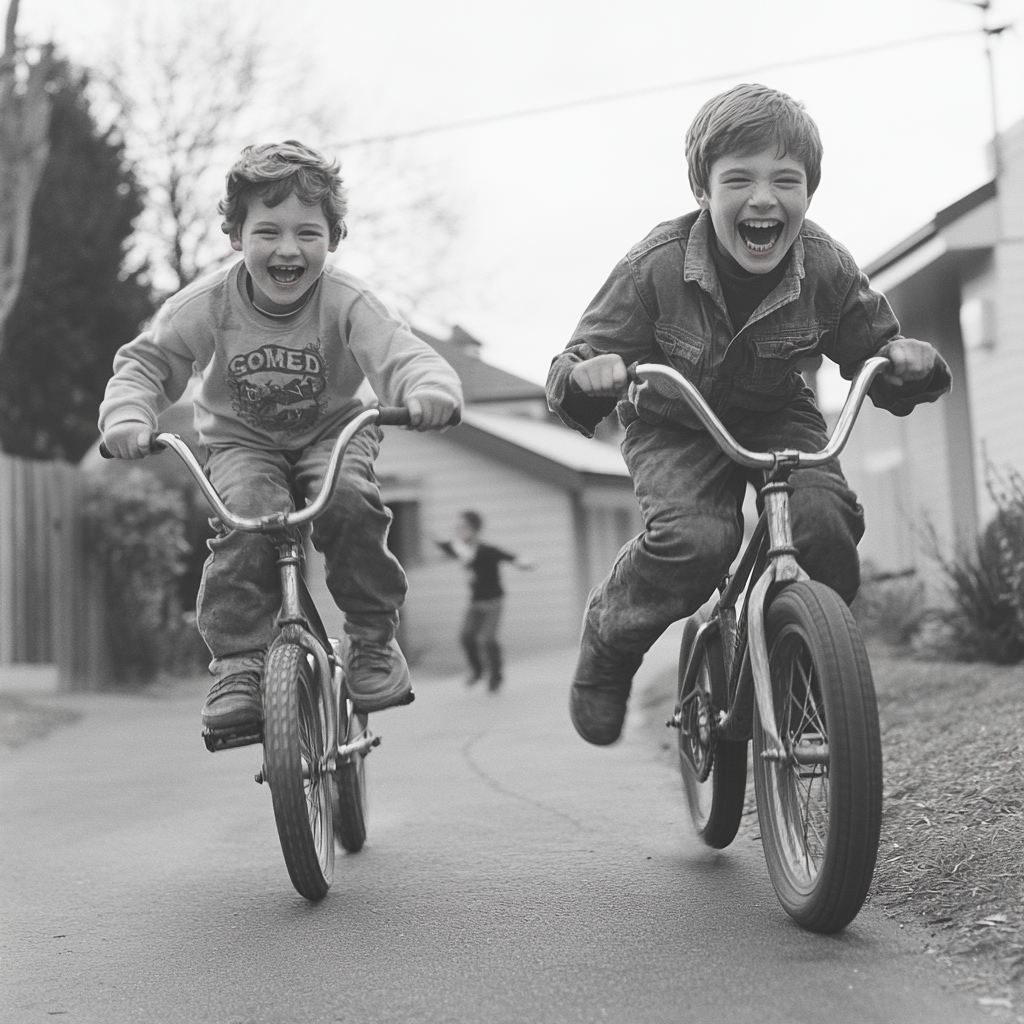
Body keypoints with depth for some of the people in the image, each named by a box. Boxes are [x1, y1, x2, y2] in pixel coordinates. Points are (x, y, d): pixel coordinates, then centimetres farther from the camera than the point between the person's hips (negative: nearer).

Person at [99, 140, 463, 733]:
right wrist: (127, 415, -27)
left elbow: (402, 355, -34)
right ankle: (238, 663, -16)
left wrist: (431, 389, -58)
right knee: (246, 519, -30)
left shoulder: (346, 302, -21)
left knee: (349, 501, -31)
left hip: (333, 433, -1)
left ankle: (375, 640, -10)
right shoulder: (209, 304, -16)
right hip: (242, 442, 1)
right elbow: (146, 361, -6)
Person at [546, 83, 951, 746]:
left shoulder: (826, 267, -17)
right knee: (696, 539, -31)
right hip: (675, 425, -2)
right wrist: (585, 376, -45)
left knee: (825, 519, -26)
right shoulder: (657, 266, -24)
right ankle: (608, 640, 0)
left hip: (777, 416, 3)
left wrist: (908, 363, -28)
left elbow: (873, 354, -3)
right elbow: (585, 358, -20)